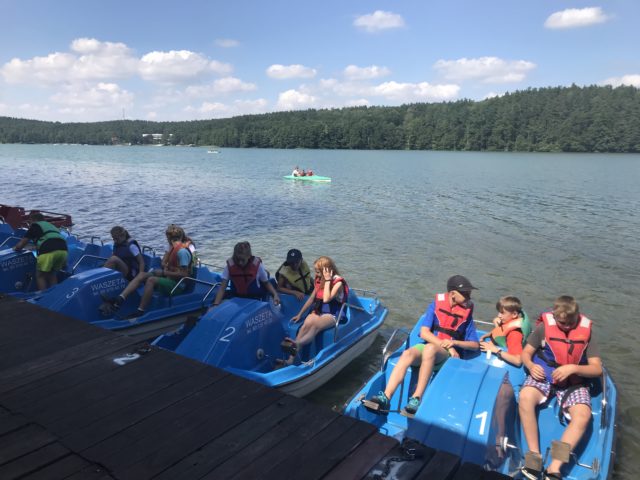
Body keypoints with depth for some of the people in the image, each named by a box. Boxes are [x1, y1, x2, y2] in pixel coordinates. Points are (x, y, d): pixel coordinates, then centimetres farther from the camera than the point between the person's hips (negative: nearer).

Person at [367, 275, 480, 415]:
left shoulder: (467, 313, 5)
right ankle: (385, 398, -39)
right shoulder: (436, 305, 3)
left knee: (430, 348, -37)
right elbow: (424, 333, -4)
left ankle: (416, 399, -38)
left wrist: (454, 343, -11)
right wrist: (447, 345, -14)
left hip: (448, 356, -1)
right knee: (407, 354, -33)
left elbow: (475, 345, 7)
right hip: (428, 346, 1)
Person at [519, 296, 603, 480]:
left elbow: (597, 369, -4)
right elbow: (526, 353, 3)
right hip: (544, 375, -1)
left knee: (583, 415, -29)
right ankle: (535, 456, -22)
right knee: (525, 397, -33)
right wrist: (531, 366, -20)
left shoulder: (586, 332, -4)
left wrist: (573, 368, -23)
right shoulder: (544, 327, -5)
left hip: (574, 382, 1)